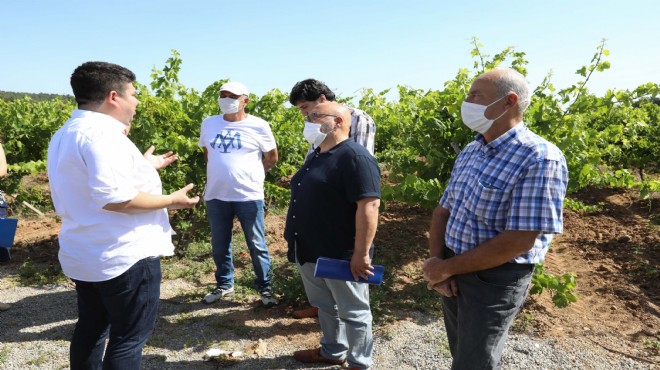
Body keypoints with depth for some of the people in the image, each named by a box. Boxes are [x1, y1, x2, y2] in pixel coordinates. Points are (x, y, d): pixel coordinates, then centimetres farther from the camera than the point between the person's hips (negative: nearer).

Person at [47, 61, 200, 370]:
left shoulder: (66, 134, 11)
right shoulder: (103, 133, -21)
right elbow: (113, 198, -29)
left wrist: (143, 166, 21)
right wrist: (172, 200, -18)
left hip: (82, 255, 10)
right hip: (124, 256, -10)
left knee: (90, 330, 21)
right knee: (129, 337, 4)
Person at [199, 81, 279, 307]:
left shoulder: (258, 126, -5)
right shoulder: (209, 124, 6)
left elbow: (272, 157, 6)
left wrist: (251, 175, 5)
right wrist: (218, 174, 13)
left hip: (249, 196, -3)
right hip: (216, 196, 4)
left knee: (256, 245, 5)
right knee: (219, 245, 15)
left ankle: (265, 288, 19)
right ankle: (224, 285, 32)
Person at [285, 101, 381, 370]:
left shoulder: (355, 157, -18)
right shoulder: (316, 156, 12)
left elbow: (369, 206, -24)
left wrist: (361, 254, -25)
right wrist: (296, 242, 22)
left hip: (341, 256, -9)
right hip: (311, 253, 9)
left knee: (353, 313, 9)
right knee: (325, 306, 23)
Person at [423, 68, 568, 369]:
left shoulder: (540, 158, -21)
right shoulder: (469, 151, 5)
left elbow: (519, 241, -25)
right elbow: (444, 209, 9)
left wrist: (446, 268, -19)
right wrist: (436, 260, -9)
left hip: (495, 280, -7)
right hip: (452, 272, 7)